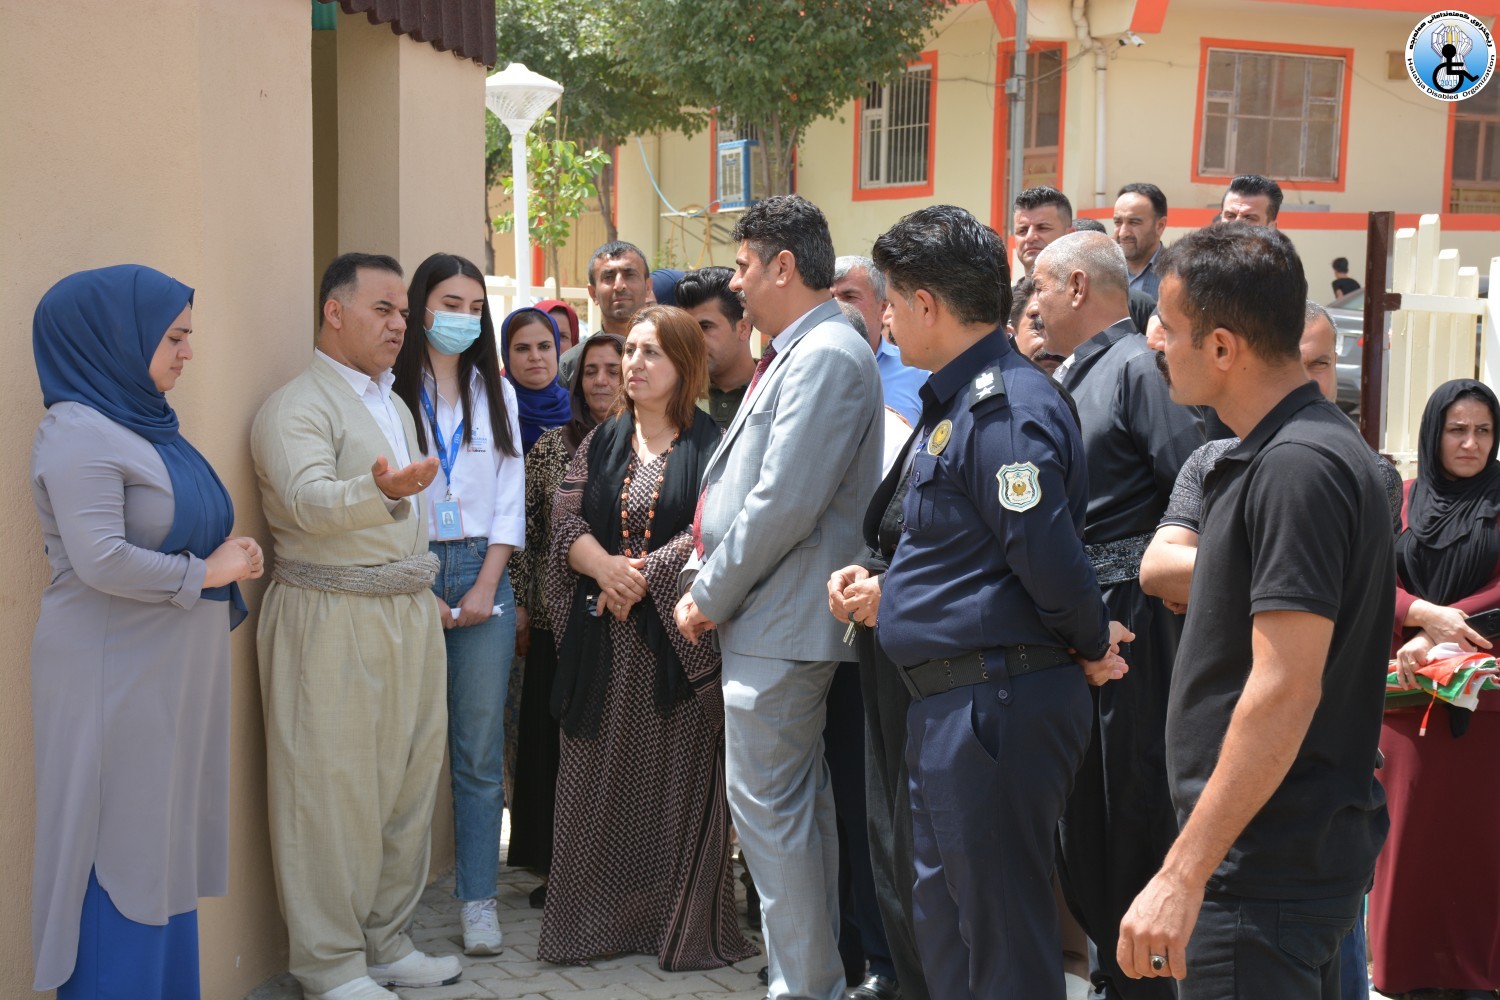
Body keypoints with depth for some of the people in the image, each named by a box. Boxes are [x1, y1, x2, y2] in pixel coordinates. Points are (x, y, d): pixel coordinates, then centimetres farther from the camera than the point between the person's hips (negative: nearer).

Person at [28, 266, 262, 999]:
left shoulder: (142, 423, 13)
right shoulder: (79, 435, -15)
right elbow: (101, 559, -24)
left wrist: (231, 557, 2)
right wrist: (202, 573, -13)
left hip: (170, 677, 9)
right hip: (116, 682, -9)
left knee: (166, 847, 13)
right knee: (123, 849, -2)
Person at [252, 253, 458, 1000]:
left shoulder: (395, 405, 19)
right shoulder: (296, 407, -10)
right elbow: (310, 501, -26)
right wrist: (380, 489, -44)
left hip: (409, 614, 8)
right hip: (331, 621, -8)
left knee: (406, 780, 10)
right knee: (331, 791, -3)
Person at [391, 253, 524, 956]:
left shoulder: (496, 393, 13)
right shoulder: (390, 391, -1)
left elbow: (510, 496, 9)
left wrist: (486, 587, -2)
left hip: (481, 575, 3)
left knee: (480, 751, 3)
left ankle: (478, 899, 9)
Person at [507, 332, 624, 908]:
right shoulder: (550, 447, 7)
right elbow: (525, 531, 8)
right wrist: (520, 604, 4)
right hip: (557, 616, 2)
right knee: (548, 736, 5)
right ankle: (555, 866, 17)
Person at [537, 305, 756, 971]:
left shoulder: (711, 446, -2)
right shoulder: (600, 444, 12)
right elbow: (566, 522, 3)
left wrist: (639, 576, -14)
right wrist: (605, 567, -15)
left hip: (678, 638, -4)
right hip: (601, 639, 4)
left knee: (676, 780, 1)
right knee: (600, 778, 6)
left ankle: (681, 926, 11)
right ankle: (597, 919, 15)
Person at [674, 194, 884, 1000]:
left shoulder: (826, 356, -16)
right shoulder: (795, 354, 16)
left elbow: (784, 505, -23)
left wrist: (710, 597, -13)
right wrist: (709, 584, 11)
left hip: (781, 626, -11)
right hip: (770, 619, 11)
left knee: (768, 805, -6)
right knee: (798, 805, 16)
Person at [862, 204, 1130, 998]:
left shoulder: (1006, 408, -19)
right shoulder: (955, 402, 14)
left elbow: (1049, 559, -22)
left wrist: (1091, 646, -7)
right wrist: (886, 593, 11)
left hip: (996, 703, -11)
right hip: (949, 700, 11)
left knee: (1002, 933, 0)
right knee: (942, 915, 20)